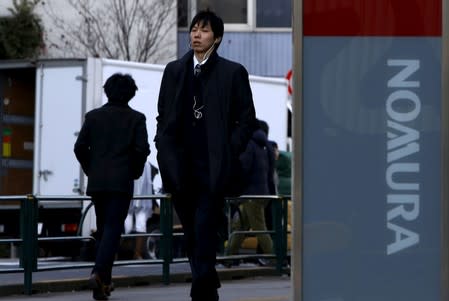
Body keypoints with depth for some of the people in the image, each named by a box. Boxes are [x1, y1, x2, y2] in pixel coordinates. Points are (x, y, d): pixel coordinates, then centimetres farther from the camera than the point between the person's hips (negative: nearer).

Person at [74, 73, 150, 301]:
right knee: (112, 229, -6)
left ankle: (103, 282, 16)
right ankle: (99, 273, -26)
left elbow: (80, 147, 1)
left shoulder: (93, 116, 6)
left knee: (102, 229, 14)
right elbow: (142, 149, -8)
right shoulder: (136, 118, -1)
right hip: (121, 182, -3)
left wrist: (90, 170, 14)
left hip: (96, 182, 3)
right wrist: (135, 172, 8)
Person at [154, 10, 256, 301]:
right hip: (181, 168, 4)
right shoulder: (174, 70, 13)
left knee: (205, 231, -13)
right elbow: (163, 117, 15)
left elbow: (247, 119, 3)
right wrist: (166, 155, 5)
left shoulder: (233, 72, 2)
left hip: (213, 168, -4)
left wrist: (229, 153, -5)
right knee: (193, 234, 10)